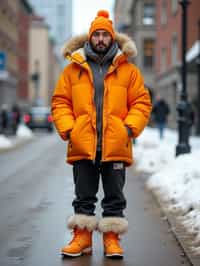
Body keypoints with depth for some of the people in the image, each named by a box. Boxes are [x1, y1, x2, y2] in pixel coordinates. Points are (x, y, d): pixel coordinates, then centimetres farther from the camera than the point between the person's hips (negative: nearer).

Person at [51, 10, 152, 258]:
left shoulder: (128, 70, 5)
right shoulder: (73, 68, 6)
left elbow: (141, 102, 4)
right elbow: (60, 102, 6)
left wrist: (130, 127, -9)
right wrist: (67, 129, -6)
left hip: (116, 146, 0)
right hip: (82, 145, 1)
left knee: (114, 197, 8)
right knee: (84, 197, 9)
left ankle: (112, 239, 17)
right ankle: (82, 238, 19)